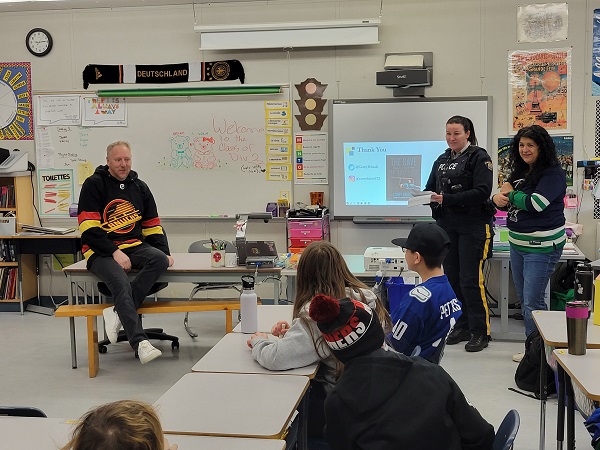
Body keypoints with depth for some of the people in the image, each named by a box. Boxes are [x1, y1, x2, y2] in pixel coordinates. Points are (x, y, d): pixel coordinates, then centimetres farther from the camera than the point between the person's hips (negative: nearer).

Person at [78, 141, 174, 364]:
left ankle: (118, 313, -25)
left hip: (134, 247, 5)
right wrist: (115, 252, -19)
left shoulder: (140, 187, 14)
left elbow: (152, 226, 17)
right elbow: (89, 229, -9)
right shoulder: (94, 185, -2)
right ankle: (139, 342, -36)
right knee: (121, 284, -33)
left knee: (160, 260, -27)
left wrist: (165, 253, 1)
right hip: (101, 251, -5)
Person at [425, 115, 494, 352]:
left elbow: (482, 192, -16)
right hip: (447, 226, 6)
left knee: (470, 280, -8)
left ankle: (480, 331, 3)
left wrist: (447, 199, -22)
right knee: (452, 278, 9)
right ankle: (463, 325, 22)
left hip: (473, 226, -6)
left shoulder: (479, 157, -5)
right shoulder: (442, 160, 16)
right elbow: (430, 188, 17)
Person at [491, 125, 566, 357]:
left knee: (533, 302, -6)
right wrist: (497, 198, -9)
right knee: (524, 300, 14)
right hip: (518, 243, 9)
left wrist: (510, 192, -9)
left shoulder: (553, 173, -12)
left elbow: (535, 204, -25)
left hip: (542, 246, -9)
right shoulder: (520, 171, 12)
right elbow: (509, 202, 16)